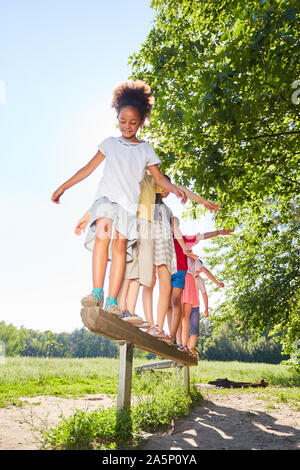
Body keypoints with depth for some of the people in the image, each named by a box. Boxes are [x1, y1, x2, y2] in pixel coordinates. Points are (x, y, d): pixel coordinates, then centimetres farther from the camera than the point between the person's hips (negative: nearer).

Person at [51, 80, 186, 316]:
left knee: (120, 245, -13)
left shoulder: (146, 150, 16)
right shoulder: (110, 143, 16)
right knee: (103, 232, -27)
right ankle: (97, 291, -27)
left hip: (129, 203, 1)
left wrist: (175, 188, -6)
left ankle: (112, 301, -14)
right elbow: (89, 167, 17)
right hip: (106, 197, -1)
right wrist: (63, 187, 15)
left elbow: (158, 177, 15)